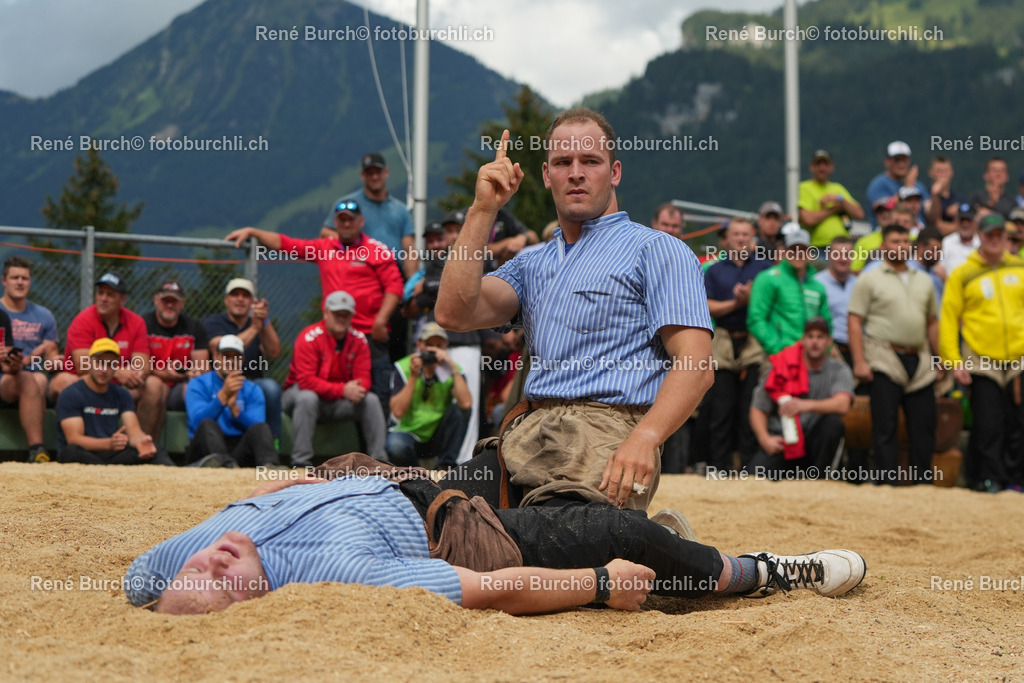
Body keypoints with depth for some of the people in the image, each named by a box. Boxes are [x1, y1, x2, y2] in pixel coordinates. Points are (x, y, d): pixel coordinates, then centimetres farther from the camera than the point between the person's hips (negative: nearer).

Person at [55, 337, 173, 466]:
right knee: (71, 451, -38)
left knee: (152, 451, -21)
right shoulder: (70, 394, -2)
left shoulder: (122, 395, 15)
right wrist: (108, 444, -32)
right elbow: (74, 439, -13)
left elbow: (133, 431, 1)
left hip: (111, 455, 4)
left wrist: (141, 441, -26)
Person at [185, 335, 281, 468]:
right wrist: (223, 394, -20)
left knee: (262, 427, -26)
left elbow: (257, 429, 0)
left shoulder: (252, 390, 18)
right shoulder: (198, 384, 11)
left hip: (240, 450, 2)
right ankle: (225, 463, -63)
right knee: (208, 424, -32)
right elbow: (198, 422, -8)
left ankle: (269, 464, -58)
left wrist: (234, 408, -17)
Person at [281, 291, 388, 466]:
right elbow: (306, 380, -26)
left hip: (339, 401, 5)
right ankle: (301, 462, -33)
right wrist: (342, 390, -33)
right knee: (307, 398, -37)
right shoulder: (310, 338, -19)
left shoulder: (358, 340, -2)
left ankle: (380, 460, -11)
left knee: (371, 400, -15)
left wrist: (356, 389, -32)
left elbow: (363, 377, -5)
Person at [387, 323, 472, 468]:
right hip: (409, 433, -2)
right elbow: (398, 412, -17)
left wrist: (453, 368, -23)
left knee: (460, 409, -23)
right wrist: (413, 376, -20)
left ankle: (446, 466, -15)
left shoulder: (453, 370, -3)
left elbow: (466, 403, -24)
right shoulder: (403, 368, -5)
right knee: (395, 446, -35)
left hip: (439, 438, 2)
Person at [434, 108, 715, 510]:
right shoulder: (532, 265, 27)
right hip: (528, 436, 7)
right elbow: (454, 314, 10)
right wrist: (483, 210, 9)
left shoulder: (658, 250, 8)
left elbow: (696, 364, -6)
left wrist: (644, 438, -23)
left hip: (608, 436, -6)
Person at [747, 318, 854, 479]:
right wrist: (765, 439, -15)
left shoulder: (839, 370, 2)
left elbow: (842, 405, -19)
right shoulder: (781, 368, 1)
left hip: (813, 442, 1)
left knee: (833, 423, -31)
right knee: (756, 471, -29)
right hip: (780, 440, -1)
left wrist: (807, 405, -34)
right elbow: (758, 410, 2)